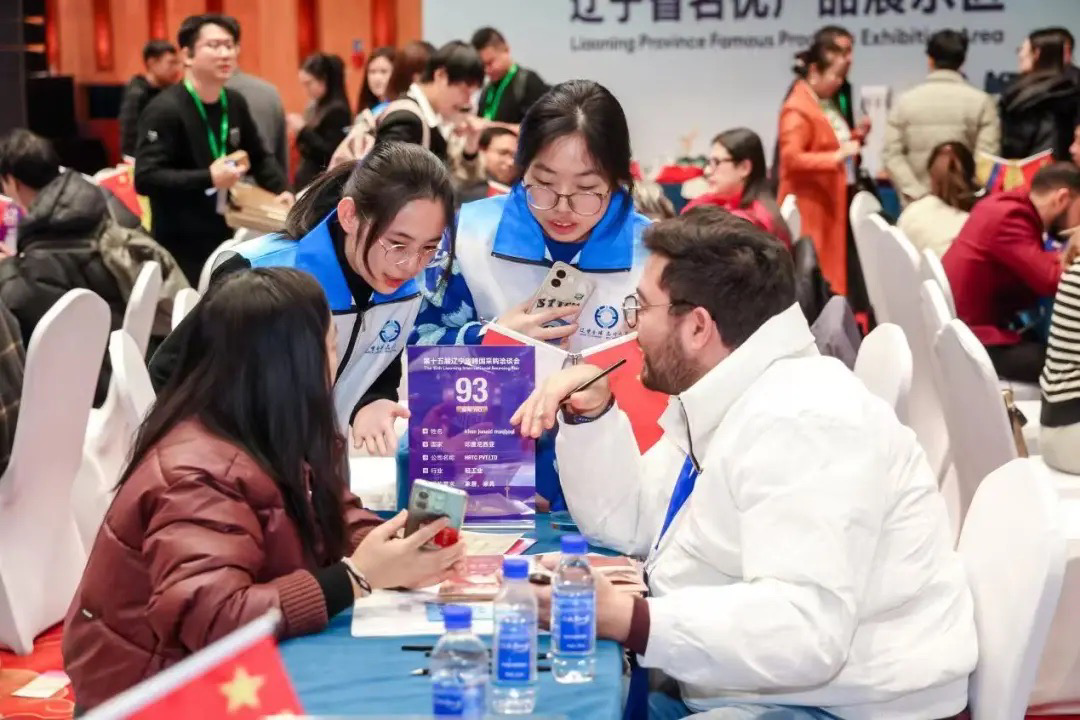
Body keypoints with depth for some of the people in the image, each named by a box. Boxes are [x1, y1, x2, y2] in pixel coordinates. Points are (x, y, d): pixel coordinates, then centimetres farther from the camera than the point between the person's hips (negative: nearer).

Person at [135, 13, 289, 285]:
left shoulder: (234, 103, 8)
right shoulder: (165, 110, -14)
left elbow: (259, 157, 20)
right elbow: (145, 178, -21)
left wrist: (281, 190, 1)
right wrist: (208, 178, -26)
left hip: (223, 238, 6)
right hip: (181, 248, -6)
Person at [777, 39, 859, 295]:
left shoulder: (824, 105, 13)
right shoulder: (797, 110, -16)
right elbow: (791, 159, -24)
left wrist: (854, 139, 9)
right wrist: (836, 157, -28)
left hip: (830, 200, 9)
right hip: (810, 206, -9)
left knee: (832, 265, 10)